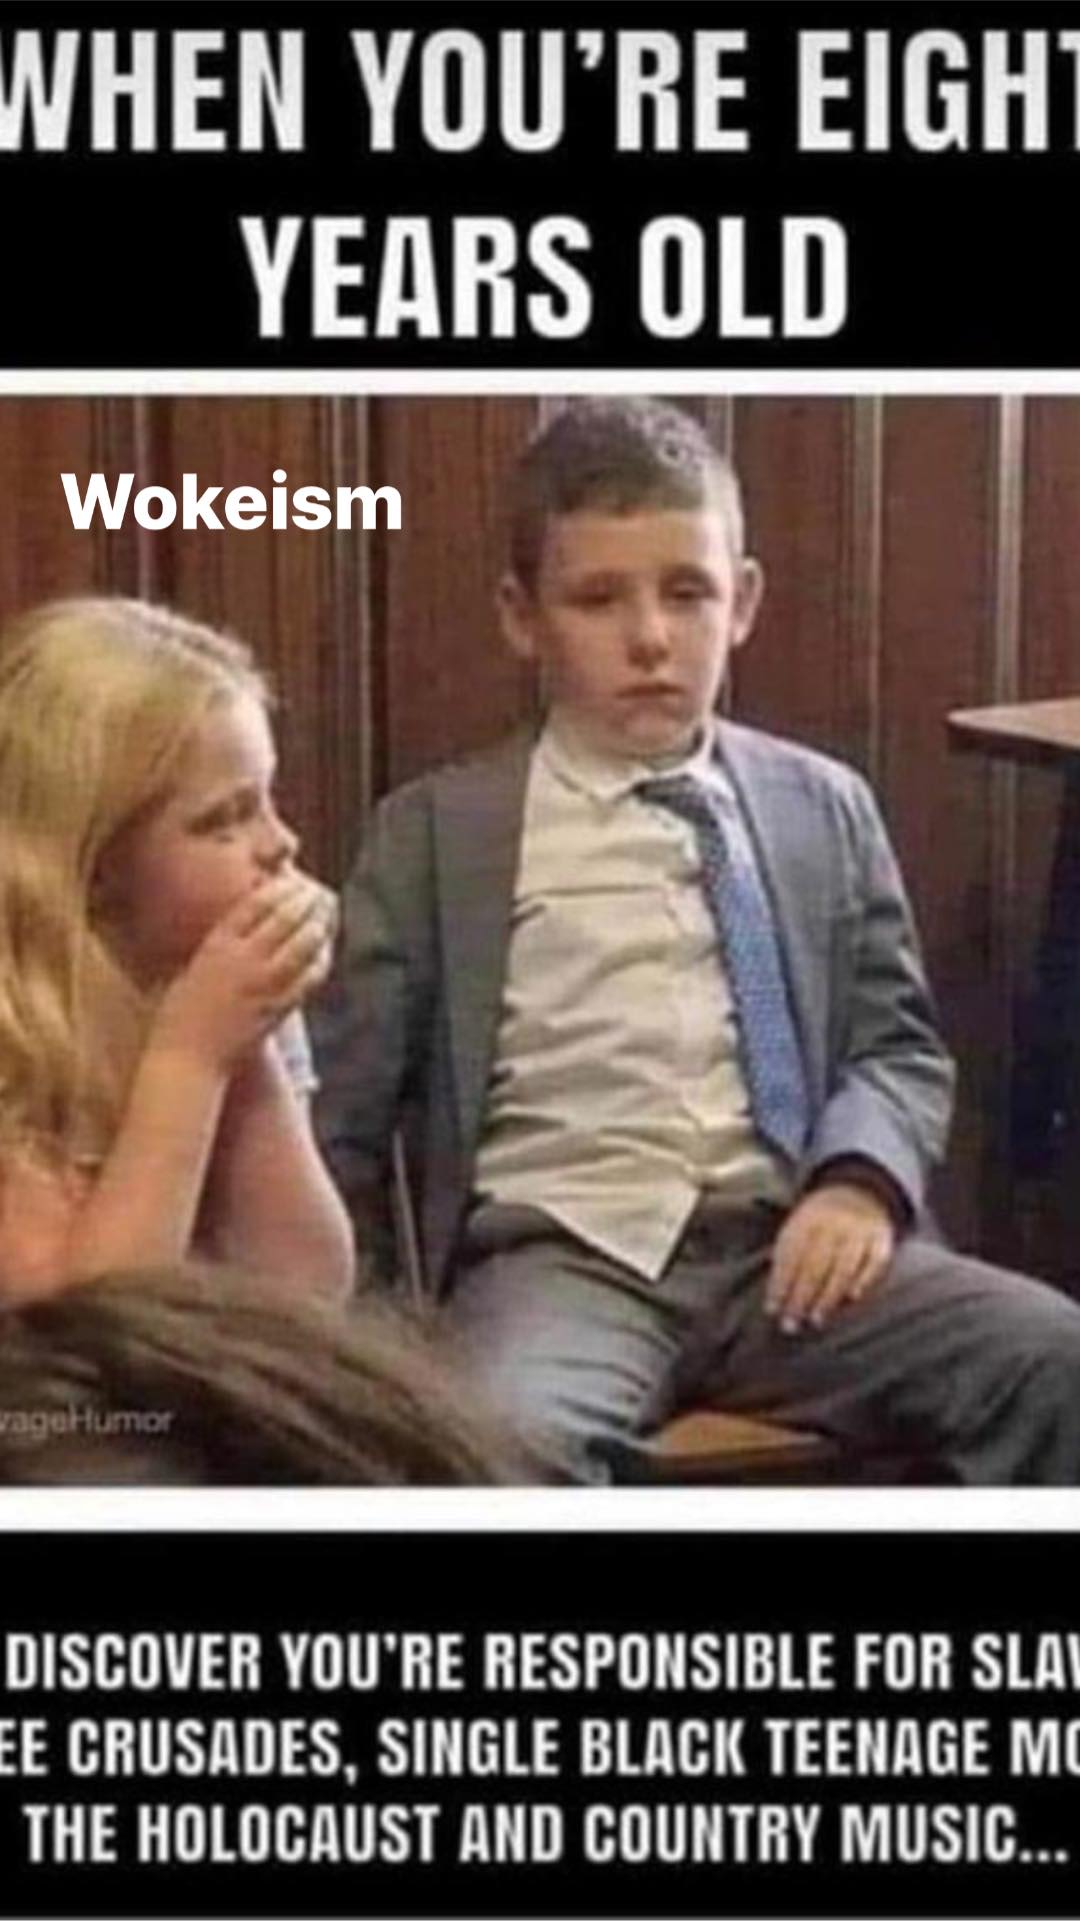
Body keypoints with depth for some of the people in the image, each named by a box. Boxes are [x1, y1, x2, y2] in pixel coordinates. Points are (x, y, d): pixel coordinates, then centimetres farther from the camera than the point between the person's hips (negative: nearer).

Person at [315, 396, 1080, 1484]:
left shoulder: (824, 809, 17)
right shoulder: (435, 830, 10)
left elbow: (899, 1043, 16)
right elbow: (343, 1097, 7)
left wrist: (862, 1179, -6)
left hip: (788, 1242, 3)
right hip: (561, 1252, -3)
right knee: (501, 1438, -36)